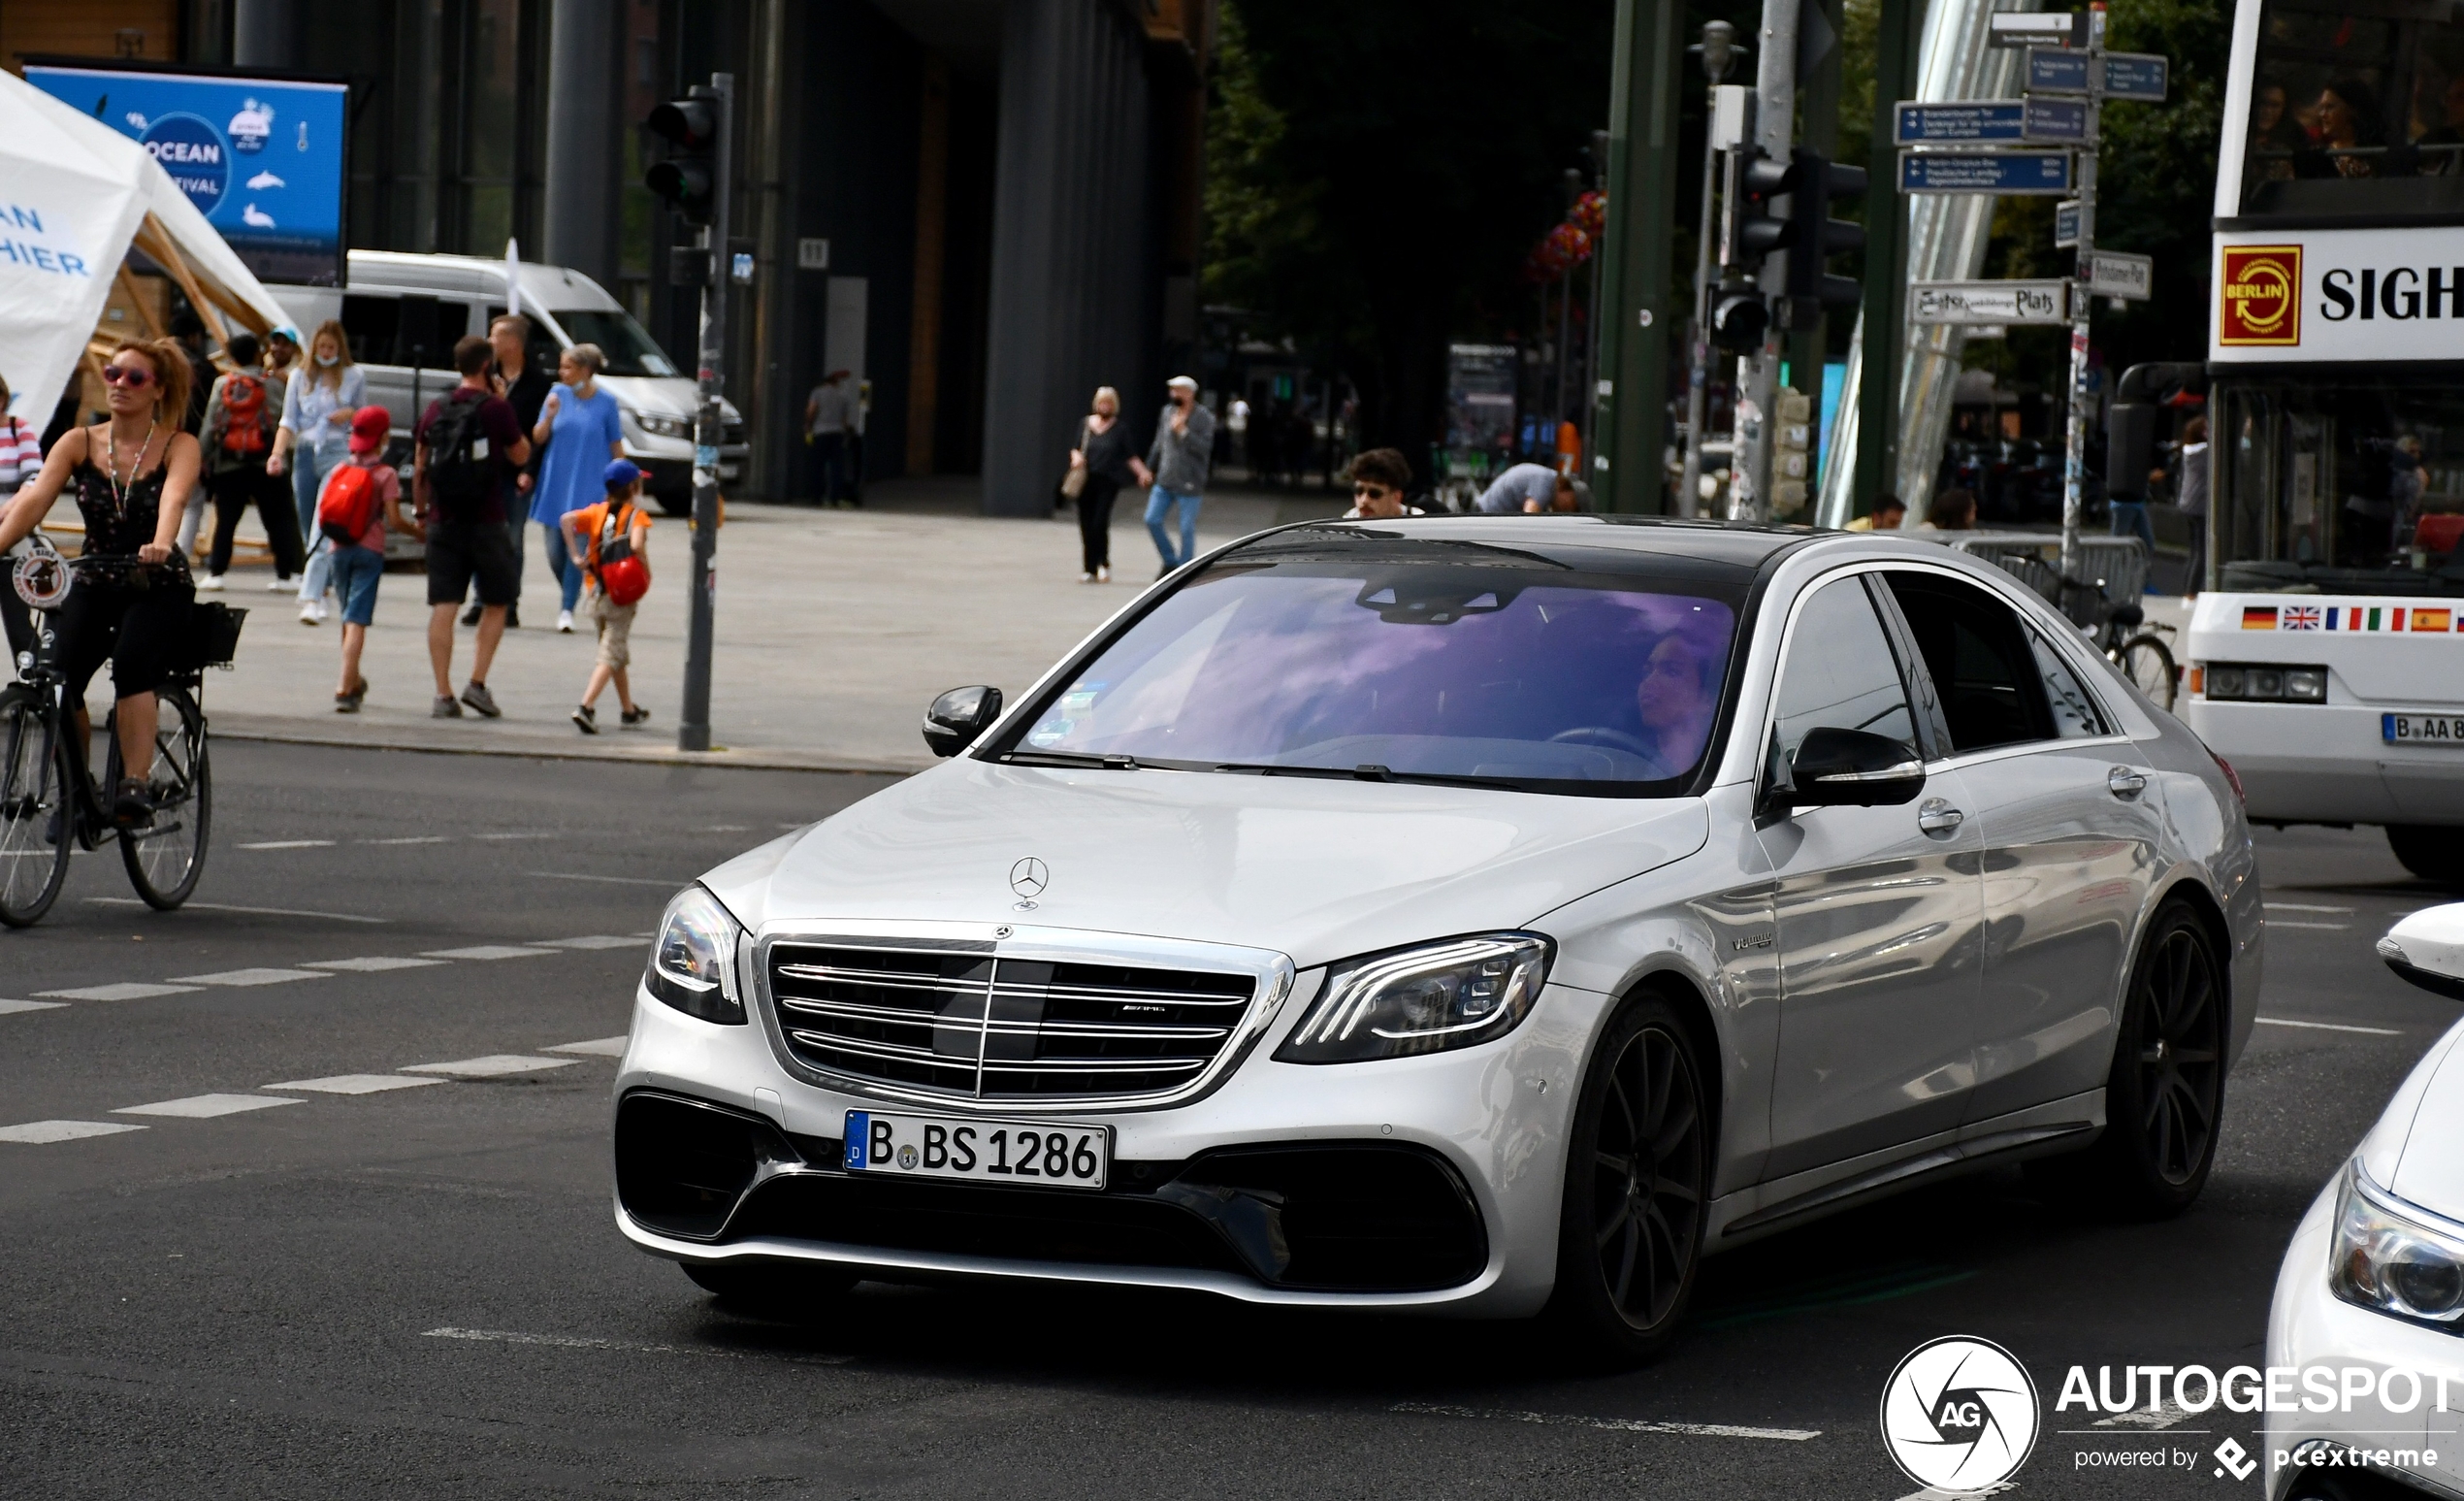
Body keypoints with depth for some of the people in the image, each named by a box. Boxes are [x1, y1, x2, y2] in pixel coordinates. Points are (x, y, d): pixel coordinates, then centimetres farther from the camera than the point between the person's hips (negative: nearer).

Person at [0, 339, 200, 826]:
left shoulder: (179, 446, -3)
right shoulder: (79, 443, 4)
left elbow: (173, 498, -23)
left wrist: (160, 546, -45)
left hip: (160, 589, -2)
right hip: (94, 585, 3)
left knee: (131, 664, -33)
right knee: (58, 677, -23)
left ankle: (135, 786, -31)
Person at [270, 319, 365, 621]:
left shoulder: (354, 377, 8)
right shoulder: (300, 378, 12)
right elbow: (288, 422, 9)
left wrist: (350, 414, -5)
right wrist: (277, 454, -6)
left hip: (339, 452, -4)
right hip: (305, 455, 4)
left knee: (324, 529, -17)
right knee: (309, 531, 8)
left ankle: (311, 599, -25)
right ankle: (320, 591, 20)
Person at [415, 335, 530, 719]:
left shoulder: (436, 410, 6)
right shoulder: (496, 409, -6)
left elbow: (419, 468, 9)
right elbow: (521, 456, 6)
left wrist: (421, 512, 21)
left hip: (443, 520, 3)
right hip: (486, 521, -3)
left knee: (442, 607, 2)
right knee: (496, 604, 11)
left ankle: (443, 695, -3)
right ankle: (477, 683, -2)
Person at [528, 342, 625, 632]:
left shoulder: (606, 402, -5)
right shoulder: (558, 395, 2)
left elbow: (616, 446, 2)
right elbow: (538, 438, 3)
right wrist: (549, 416, -16)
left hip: (588, 486, -3)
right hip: (555, 484, 3)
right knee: (555, 552, 5)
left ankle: (567, 609, 0)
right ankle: (569, 593, 32)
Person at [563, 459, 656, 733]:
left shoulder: (596, 512, 4)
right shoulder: (637, 515, -9)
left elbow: (567, 519, -11)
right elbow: (636, 545, -27)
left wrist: (576, 556, -8)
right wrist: (646, 572, -12)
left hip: (597, 594, 6)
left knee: (617, 652, 21)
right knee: (611, 654, -6)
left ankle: (629, 710, 33)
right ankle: (586, 706, -24)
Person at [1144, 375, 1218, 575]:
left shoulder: (1204, 418, -7)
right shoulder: (1167, 412, 9)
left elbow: (1205, 448, -17)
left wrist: (1183, 431, -22)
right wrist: (1150, 469, 22)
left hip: (1189, 484, -6)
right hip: (1165, 482, 6)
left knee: (1187, 529, -2)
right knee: (1152, 520, -1)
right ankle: (1170, 562, 16)